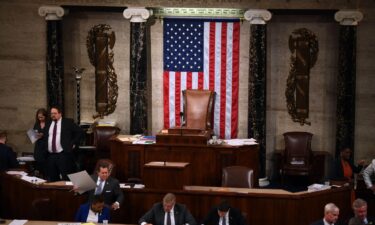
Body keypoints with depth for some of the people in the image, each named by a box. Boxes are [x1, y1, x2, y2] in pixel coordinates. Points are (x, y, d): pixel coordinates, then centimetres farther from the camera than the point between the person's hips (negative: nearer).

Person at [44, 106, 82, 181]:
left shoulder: (68, 122, 0)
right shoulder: (48, 124, 15)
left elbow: (80, 131, 0)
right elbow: (45, 137, 24)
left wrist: (73, 143, -3)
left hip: (63, 155, -5)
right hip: (50, 155, 5)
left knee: (66, 178, -6)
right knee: (52, 179, 8)